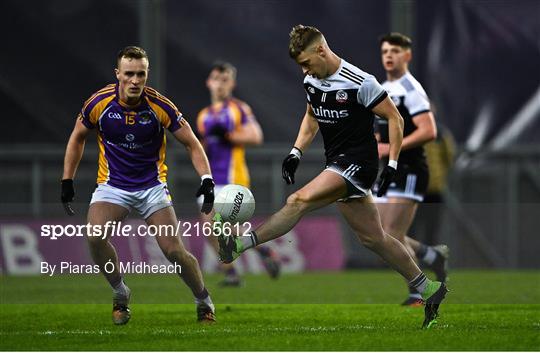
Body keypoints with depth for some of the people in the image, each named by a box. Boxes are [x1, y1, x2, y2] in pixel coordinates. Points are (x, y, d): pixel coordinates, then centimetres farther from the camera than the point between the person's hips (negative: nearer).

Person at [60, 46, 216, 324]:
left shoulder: (160, 106, -16)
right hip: (112, 185, 1)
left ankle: (204, 303, 16)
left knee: (174, 251, -11)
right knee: (95, 236, -26)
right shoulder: (99, 103, -12)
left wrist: (207, 180, -19)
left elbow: (191, 144, -6)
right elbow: (78, 137, 7)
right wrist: (67, 181, 4)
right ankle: (120, 294, -1)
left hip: (152, 185, -1)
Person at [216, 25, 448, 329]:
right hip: (337, 164, 9)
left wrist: (392, 165, -15)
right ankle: (429, 289, 18)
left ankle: (239, 244, -28)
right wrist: (297, 152, 10)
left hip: (358, 162, -9)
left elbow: (395, 118, -10)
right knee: (373, 238, 10)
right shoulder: (312, 82, 6)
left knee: (301, 200, -25)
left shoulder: (360, 82, -16)